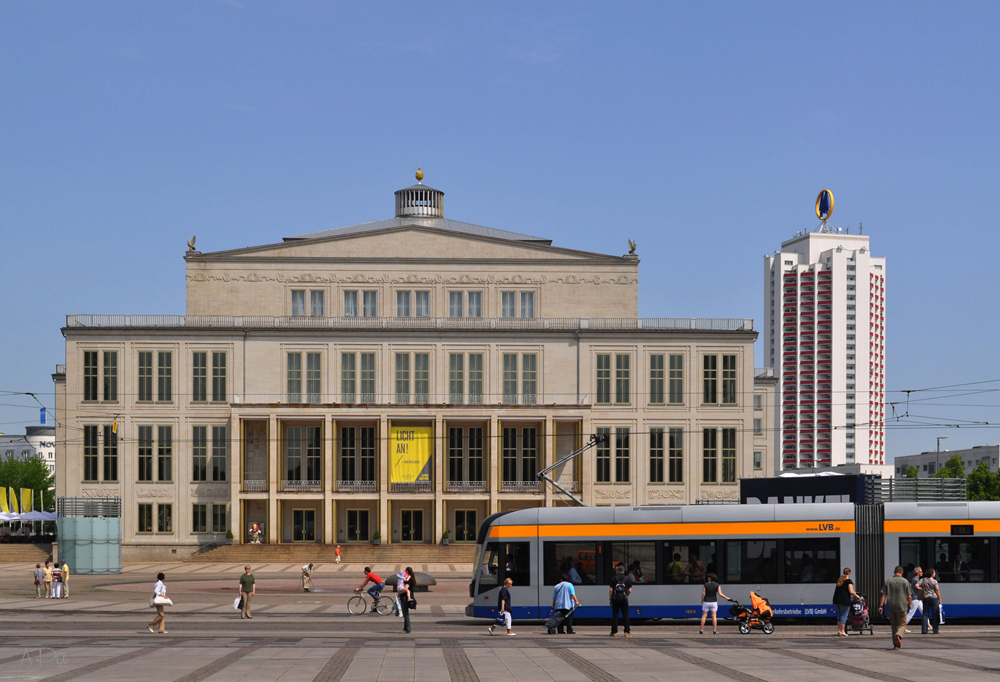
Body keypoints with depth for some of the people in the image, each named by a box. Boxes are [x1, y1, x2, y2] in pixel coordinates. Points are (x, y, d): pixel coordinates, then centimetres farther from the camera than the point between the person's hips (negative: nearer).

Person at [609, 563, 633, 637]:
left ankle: (614, 632, 3)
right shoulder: (628, 578, 4)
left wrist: (610, 599, 5)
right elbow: (630, 590, 1)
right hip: (624, 598, 1)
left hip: (615, 598, -1)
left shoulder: (614, 578, 1)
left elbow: (611, 590, -2)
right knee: (625, 615, 4)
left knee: (615, 615, 3)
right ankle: (627, 632, 0)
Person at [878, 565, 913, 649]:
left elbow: (884, 595, -1)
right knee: (902, 624, 4)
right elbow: (909, 596, 0)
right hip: (902, 606, -2)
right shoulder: (905, 581, 0)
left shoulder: (888, 581, 5)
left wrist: (881, 606, -1)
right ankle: (898, 635, -27)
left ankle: (895, 644, 13)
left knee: (894, 624, 14)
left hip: (891, 607, 2)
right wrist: (909, 605, 16)